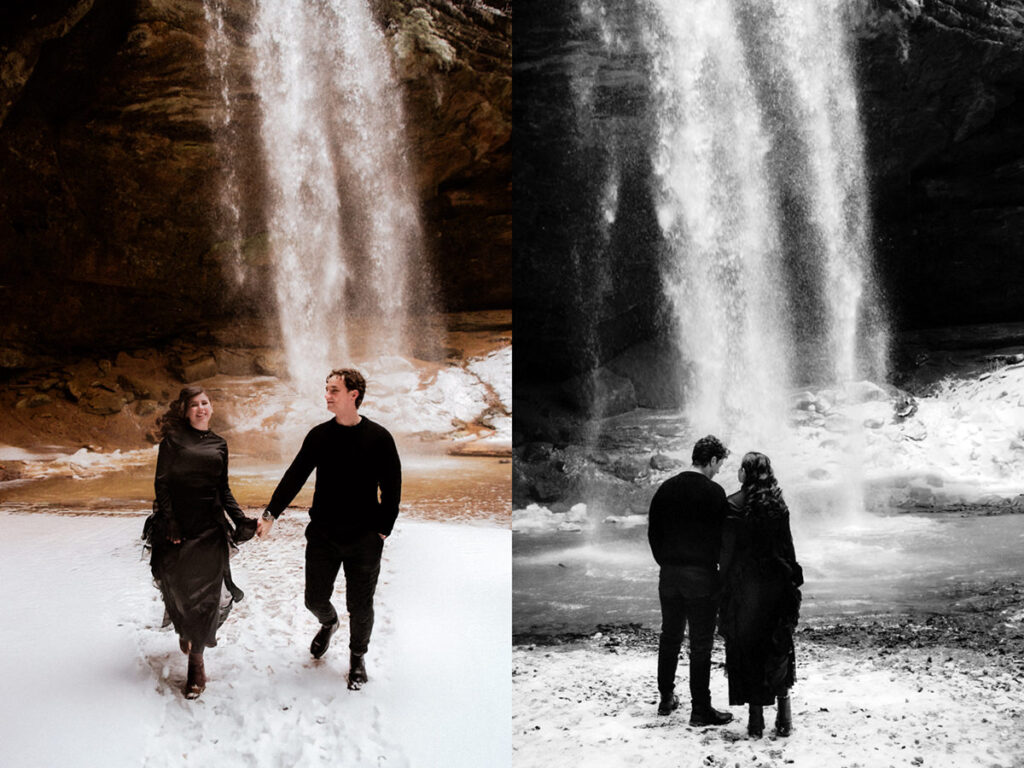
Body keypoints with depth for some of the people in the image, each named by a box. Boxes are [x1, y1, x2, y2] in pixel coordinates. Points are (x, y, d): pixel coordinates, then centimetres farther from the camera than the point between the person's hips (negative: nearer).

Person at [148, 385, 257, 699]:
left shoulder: (218, 444, 12)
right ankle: (184, 630, 35)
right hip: (178, 526, -2)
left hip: (211, 530, 2)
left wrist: (240, 519, 5)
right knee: (178, 587, 3)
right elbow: (162, 483, -2)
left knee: (205, 593, -2)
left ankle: (196, 659, 3)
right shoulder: (173, 440, 1)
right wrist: (168, 522, -11)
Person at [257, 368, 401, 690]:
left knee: (360, 607, 5)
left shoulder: (378, 437, -6)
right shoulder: (319, 435, 1)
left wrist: (383, 530, -5)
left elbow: (392, 488, -1)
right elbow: (295, 476, 3)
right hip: (322, 536, 3)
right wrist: (271, 514, -5)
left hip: (363, 541, -2)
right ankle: (328, 623, 45)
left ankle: (357, 657, 31)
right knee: (315, 599, 10)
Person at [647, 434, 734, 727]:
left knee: (669, 638, 16)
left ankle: (666, 698, 25)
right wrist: (722, 567, 2)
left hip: (670, 573, 5)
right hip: (702, 575, -5)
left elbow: (653, 532, 8)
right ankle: (700, 709, 3)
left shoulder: (666, 489, 5)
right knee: (701, 644, 0)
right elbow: (723, 536, -11)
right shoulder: (713, 492, -12)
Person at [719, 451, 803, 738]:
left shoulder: (733, 505, -10)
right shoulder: (778, 504, 3)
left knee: (748, 649, 5)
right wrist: (792, 580, 13)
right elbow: (788, 546, 5)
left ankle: (756, 719, 5)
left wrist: (725, 590, -3)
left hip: (746, 585, -4)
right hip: (776, 583, 4)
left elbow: (727, 552, -9)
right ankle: (784, 717, 10)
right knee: (778, 647, 12)